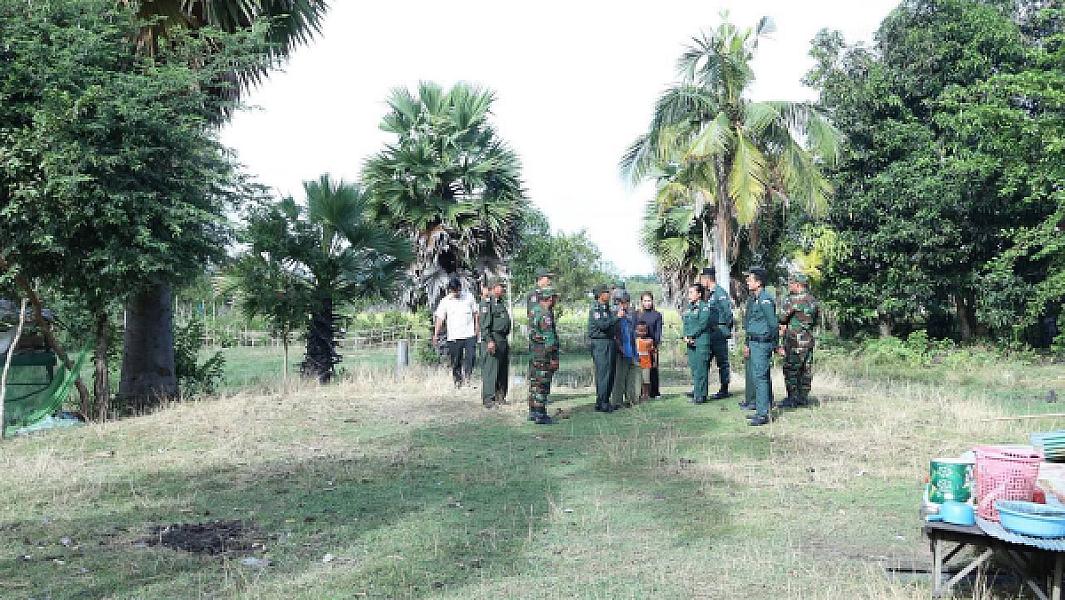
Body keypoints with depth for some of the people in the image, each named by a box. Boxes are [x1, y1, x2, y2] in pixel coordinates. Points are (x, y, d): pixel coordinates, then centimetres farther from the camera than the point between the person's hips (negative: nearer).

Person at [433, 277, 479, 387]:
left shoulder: (469, 297, 5)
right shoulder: (445, 302, 1)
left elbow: (476, 314, 13)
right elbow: (440, 318, -5)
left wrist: (477, 329, 6)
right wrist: (436, 334, -15)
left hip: (470, 335, 0)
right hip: (454, 336, 0)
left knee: (470, 358, -13)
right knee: (455, 362, 5)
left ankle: (467, 378, -6)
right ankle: (457, 381, 15)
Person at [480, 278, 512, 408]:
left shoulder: (502, 303, 19)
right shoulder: (488, 303, -9)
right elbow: (484, 324, -15)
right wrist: (489, 340, -22)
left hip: (503, 339, 9)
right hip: (493, 339, -9)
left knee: (503, 370, 11)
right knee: (491, 369, -8)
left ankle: (500, 397, 19)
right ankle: (488, 398, -7)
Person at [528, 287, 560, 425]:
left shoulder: (534, 311, 11)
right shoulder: (545, 314, -19)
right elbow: (549, 338, -21)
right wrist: (554, 358, -18)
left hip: (533, 352, 10)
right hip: (543, 354, -10)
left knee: (534, 383, 14)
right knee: (542, 384, -5)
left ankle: (533, 412, 21)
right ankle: (540, 415, -3)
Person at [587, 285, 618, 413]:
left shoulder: (607, 308, 19)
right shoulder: (595, 308, -11)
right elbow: (602, 325, -23)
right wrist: (616, 317, -16)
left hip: (609, 342, 10)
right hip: (600, 343, -10)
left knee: (610, 373, 11)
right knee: (603, 373, -9)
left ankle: (604, 401, 18)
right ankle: (601, 403, -5)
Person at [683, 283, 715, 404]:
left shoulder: (705, 307, -5)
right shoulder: (689, 307, 17)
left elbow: (702, 324, -13)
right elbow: (685, 324, 14)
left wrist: (691, 336, -13)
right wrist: (686, 336, -3)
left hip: (701, 341, -7)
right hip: (690, 343, 7)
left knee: (700, 368, -7)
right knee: (693, 368, 9)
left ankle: (700, 395, -4)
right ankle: (696, 391, 17)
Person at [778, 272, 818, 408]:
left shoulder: (793, 299, -15)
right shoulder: (813, 300, 9)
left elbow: (782, 318, -9)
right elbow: (815, 320, 16)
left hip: (795, 340, -8)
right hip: (809, 339, 8)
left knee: (791, 370, 0)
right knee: (806, 370, 11)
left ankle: (792, 399, 2)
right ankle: (803, 397, 17)